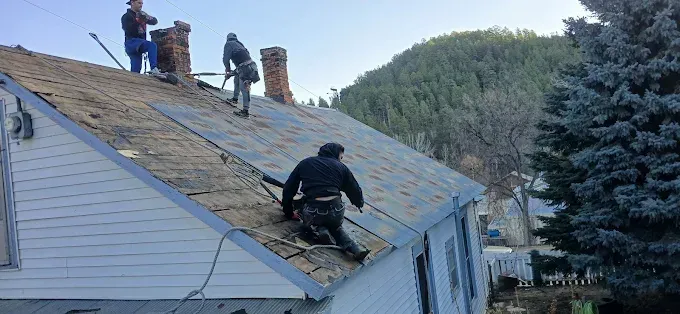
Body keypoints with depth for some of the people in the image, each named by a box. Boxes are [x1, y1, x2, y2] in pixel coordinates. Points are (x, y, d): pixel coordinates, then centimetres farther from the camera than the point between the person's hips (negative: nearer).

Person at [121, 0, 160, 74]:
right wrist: (137, 21, -22)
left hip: (140, 44, 7)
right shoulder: (126, 16, 2)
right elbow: (127, 29, -14)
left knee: (136, 69, 1)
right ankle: (154, 69, -46)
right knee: (152, 45, -32)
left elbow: (155, 21, 13)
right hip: (131, 42, -7)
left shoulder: (141, 15, 21)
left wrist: (148, 18, -8)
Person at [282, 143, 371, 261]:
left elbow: (288, 189, 17)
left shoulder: (305, 163, 16)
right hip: (336, 211, 0)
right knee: (336, 227, 32)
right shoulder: (341, 167, 12)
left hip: (312, 212, 0)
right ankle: (353, 248, 6)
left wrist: (288, 212, 27)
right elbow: (355, 192, 15)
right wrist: (360, 203, 37)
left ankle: (319, 229, 1)